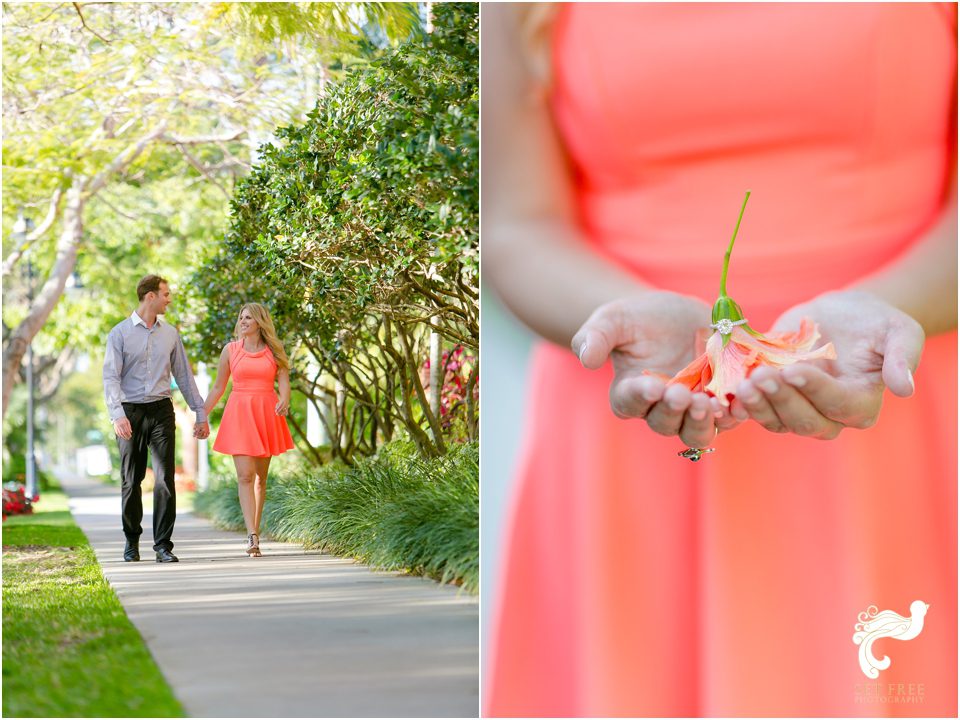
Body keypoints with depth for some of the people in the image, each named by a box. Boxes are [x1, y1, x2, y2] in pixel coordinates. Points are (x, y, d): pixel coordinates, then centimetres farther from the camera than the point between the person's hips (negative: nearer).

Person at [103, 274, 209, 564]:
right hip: (131, 412, -2)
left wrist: (200, 413, 13)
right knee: (131, 482, 6)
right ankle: (132, 542, 22)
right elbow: (111, 377, -8)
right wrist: (117, 415, -22)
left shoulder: (170, 333, 10)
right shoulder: (120, 333, -1)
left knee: (165, 479, -8)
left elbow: (184, 375, 15)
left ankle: (163, 546, -6)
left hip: (161, 410, 2)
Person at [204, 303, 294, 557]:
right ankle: (252, 537, -20)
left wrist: (284, 402, -22)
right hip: (239, 414, -1)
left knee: (260, 477, 8)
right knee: (245, 475, -12)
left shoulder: (274, 351, 6)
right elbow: (218, 387, 12)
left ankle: (255, 532, 19)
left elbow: (284, 383, -1)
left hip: (267, 415, 1)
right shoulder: (230, 350, 6)